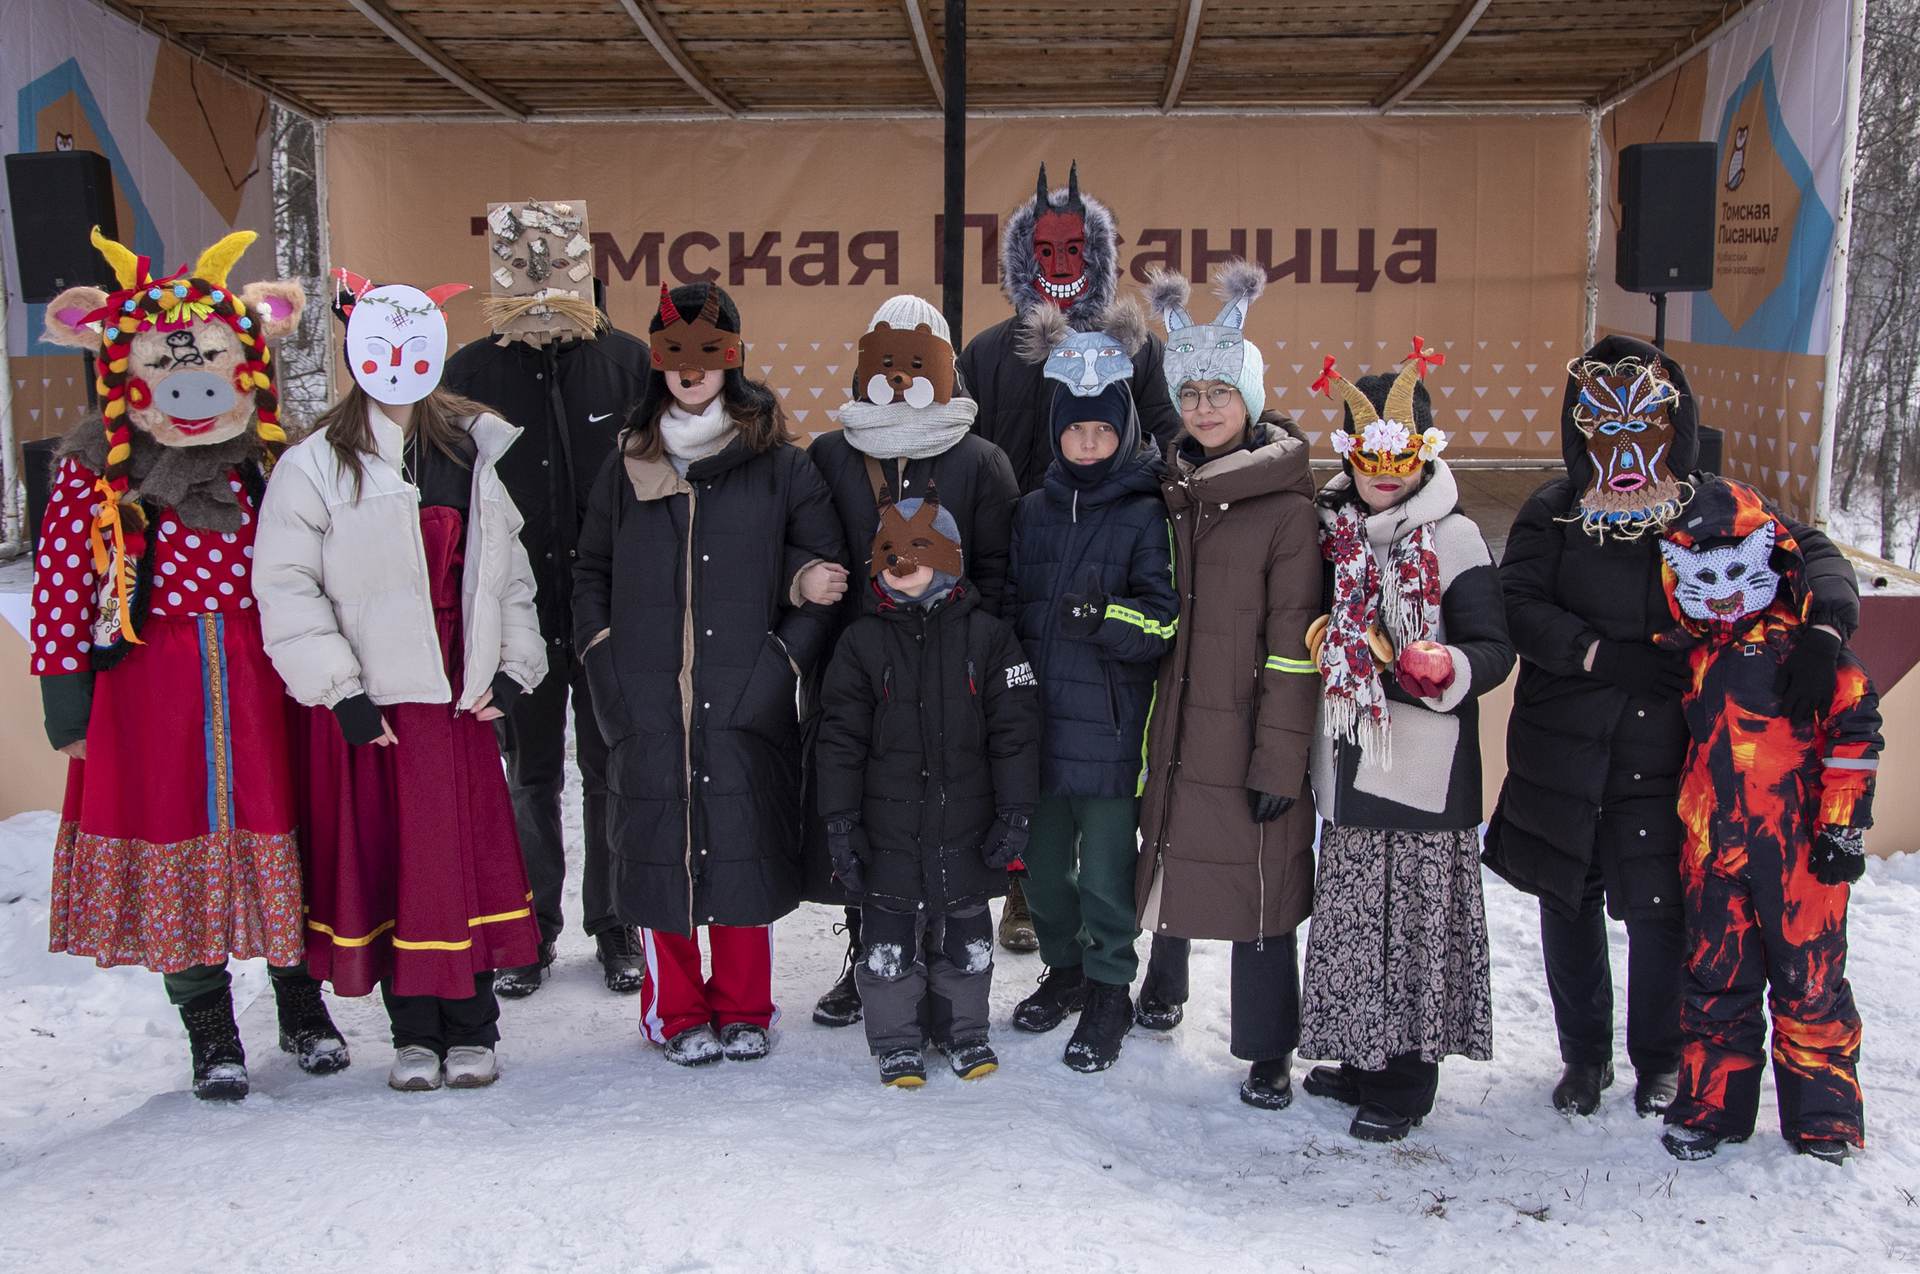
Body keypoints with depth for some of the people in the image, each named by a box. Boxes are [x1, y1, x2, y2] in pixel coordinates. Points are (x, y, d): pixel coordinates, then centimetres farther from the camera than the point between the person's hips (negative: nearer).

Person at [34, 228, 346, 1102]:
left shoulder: (274, 458, 4)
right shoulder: (95, 468, -2)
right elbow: (60, 582, -2)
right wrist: (64, 690, -4)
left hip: (261, 675, 1)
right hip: (147, 682, -1)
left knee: (281, 833, 5)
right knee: (173, 842, 4)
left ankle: (302, 1009, 24)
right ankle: (210, 1036, 18)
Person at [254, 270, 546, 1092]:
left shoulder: (477, 450, 9)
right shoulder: (317, 465, -2)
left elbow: (511, 569, 13)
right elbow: (286, 587, -6)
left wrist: (514, 668, 4)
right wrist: (340, 691, -11)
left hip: (460, 698, 3)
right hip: (369, 706, -2)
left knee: (472, 855, 4)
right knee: (387, 861, 4)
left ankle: (472, 1030, 18)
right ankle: (413, 1032, 18)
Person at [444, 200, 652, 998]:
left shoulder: (629, 362, -3)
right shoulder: (470, 373, -1)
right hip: (517, 617, 1)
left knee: (612, 772, 11)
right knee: (529, 776, 13)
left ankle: (615, 926, 25)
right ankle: (530, 929, 27)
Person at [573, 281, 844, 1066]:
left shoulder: (778, 465, 4)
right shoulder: (626, 469, 11)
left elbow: (824, 575, 3)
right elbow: (590, 576, 15)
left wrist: (781, 663, -9)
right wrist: (606, 665, 2)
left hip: (745, 707, -1)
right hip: (648, 708, 2)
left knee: (745, 848, 2)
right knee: (659, 851, 4)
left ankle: (743, 1010, 20)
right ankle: (677, 1013, 20)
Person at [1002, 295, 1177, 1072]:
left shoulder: (1146, 516, -6)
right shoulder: (1035, 512, 11)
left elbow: (1167, 622, -12)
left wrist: (1106, 616, -28)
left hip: (1112, 730, -5)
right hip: (1041, 724, 5)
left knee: (1105, 875, 3)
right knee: (1043, 867, 15)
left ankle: (1109, 993, 22)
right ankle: (1064, 970, 36)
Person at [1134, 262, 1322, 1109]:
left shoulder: (1288, 504, -10)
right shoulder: (1170, 492, 8)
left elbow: (1293, 644, -12)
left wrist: (1280, 757, -14)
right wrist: (1148, 721, 12)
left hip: (1249, 732, -5)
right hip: (1174, 723, 5)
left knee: (1257, 880, 1)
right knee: (1167, 852, 16)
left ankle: (1268, 1051, 16)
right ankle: (1164, 983, 41)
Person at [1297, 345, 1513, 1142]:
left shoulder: (1453, 539, -7)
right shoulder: (1335, 534, 10)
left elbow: (1494, 649, -10)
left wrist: (1446, 668, -27)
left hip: (1424, 769, -6)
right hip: (1350, 762, 6)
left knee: (1414, 922, 1)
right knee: (1350, 918, 14)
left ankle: (1404, 1082, 14)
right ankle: (1361, 1058, 29)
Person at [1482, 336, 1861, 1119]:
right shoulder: (1553, 512, 0)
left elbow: (1813, 554, -1)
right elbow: (1515, 606, -7)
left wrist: (1823, 631, -20)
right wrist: (1601, 653, -18)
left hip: (1664, 745, -1)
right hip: (1563, 745, 1)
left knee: (1657, 906, 2)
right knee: (1568, 902, 11)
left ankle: (1659, 1060, 27)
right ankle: (1584, 1054, 31)